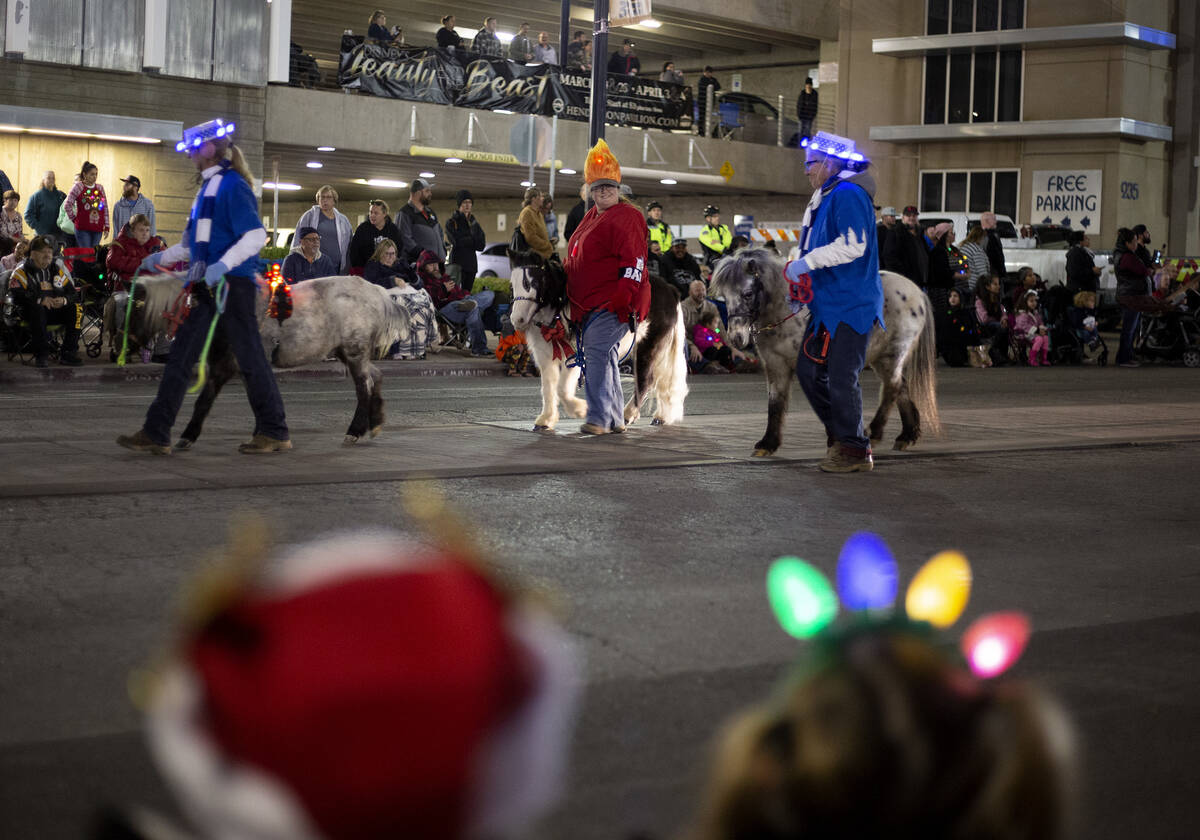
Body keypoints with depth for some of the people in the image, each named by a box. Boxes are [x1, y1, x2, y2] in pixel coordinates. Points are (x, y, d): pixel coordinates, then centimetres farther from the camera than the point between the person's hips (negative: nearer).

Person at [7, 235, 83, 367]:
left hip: (55, 311, 4)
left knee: (77, 308, -21)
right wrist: (40, 300, -28)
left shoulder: (57, 270, 14)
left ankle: (68, 353, -22)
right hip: (29, 313, -4)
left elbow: (73, 294, 10)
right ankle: (41, 355, -32)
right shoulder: (21, 272, 0)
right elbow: (15, 296, -16)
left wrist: (64, 300, -14)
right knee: (37, 309, -38)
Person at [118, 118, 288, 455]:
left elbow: (255, 236, -19)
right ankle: (156, 434, 5)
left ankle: (274, 432, 8)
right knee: (180, 357, 4)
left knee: (249, 358, -2)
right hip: (207, 288, 9)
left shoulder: (233, 185, -9)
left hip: (233, 285, -9)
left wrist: (222, 266, -28)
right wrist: (161, 258, 30)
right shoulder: (208, 187, 19)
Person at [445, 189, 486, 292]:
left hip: (471, 264, 6)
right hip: (457, 263, -6)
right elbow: (456, 242, -13)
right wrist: (473, 240, -3)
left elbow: (481, 246, 6)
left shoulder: (473, 221, 16)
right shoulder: (452, 222, 1)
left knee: (468, 293, 4)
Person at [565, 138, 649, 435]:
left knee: (596, 351, -18)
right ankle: (615, 418, 21)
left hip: (613, 304, -10)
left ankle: (598, 418, -20)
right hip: (590, 305, 10)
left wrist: (622, 300, -25)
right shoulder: (593, 216, 20)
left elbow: (634, 263, -17)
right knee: (606, 357, 13)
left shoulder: (626, 217, -9)